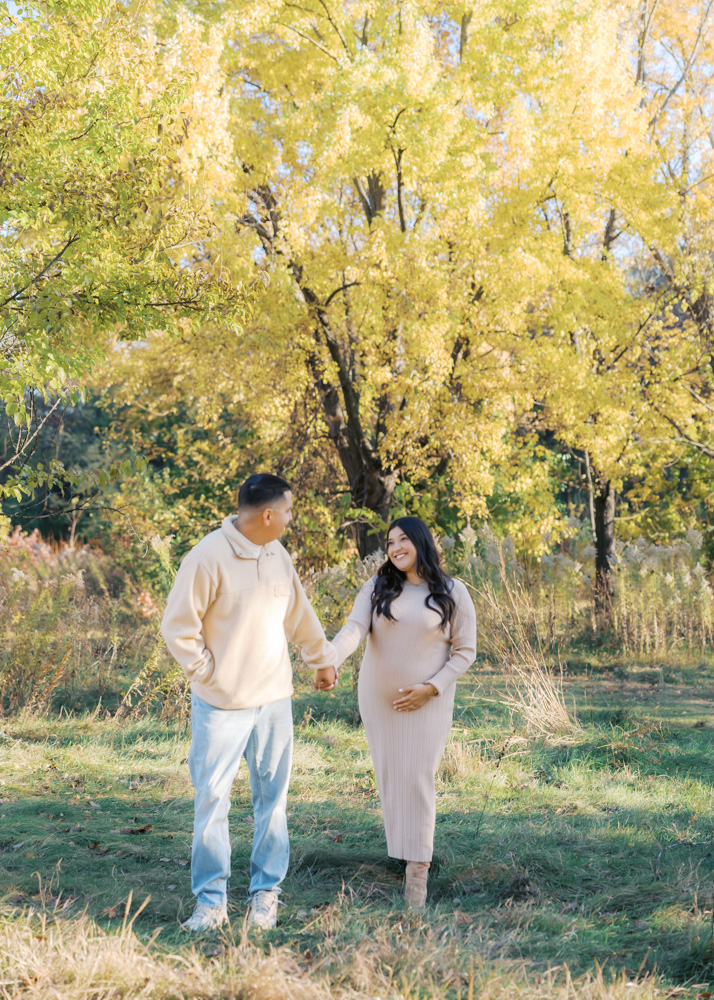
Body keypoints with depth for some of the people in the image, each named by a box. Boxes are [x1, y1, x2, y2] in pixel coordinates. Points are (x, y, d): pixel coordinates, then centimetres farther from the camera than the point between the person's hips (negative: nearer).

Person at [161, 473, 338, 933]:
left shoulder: (278, 555, 6)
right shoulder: (209, 558, -15)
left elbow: (299, 615, 21)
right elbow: (178, 627, -12)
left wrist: (323, 659, 28)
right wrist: (207, 674, -9)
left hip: (274, 700, 6)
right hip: (222, 705, -6)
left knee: (272, 797, 9)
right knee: (212, 799, -1)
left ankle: (267, 891, 20)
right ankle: (211, 900, 8)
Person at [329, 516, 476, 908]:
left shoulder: (452, 594, -3)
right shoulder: (377, 587, 2)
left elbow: (465, 651, -1)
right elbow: (354, 629, -12)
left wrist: (430, 688, -13)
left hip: (427, 702, -3)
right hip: (378, 698, 3)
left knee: (418, 780, -8)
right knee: (389, 776, 7)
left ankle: (417, 872, -4)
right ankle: (401, 851, 22)